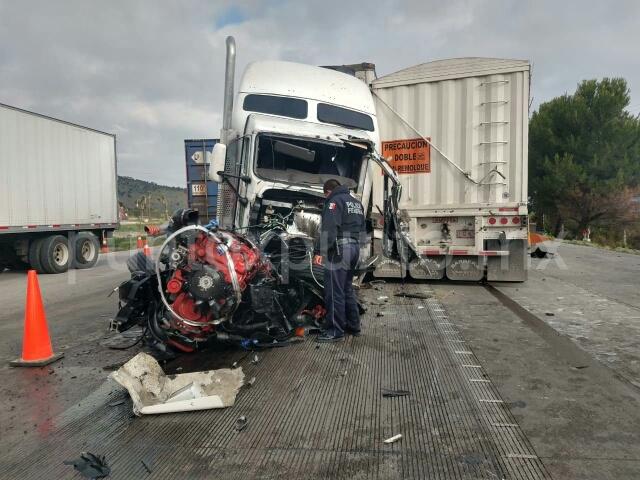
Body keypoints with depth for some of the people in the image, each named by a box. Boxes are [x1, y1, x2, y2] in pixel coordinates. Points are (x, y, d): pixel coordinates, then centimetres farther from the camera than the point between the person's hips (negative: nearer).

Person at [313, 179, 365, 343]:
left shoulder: (335, 201, -6)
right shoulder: (356, 203, 21)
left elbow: (329, 230, -18)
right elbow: (362, 229, 21)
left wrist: (320, 252, -20)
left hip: (339, 250, -9)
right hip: (354, 248, 9)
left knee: (335, 291, -6)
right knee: (347, 289, 18)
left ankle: (335, 332, -3)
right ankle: (353, 326, 24)